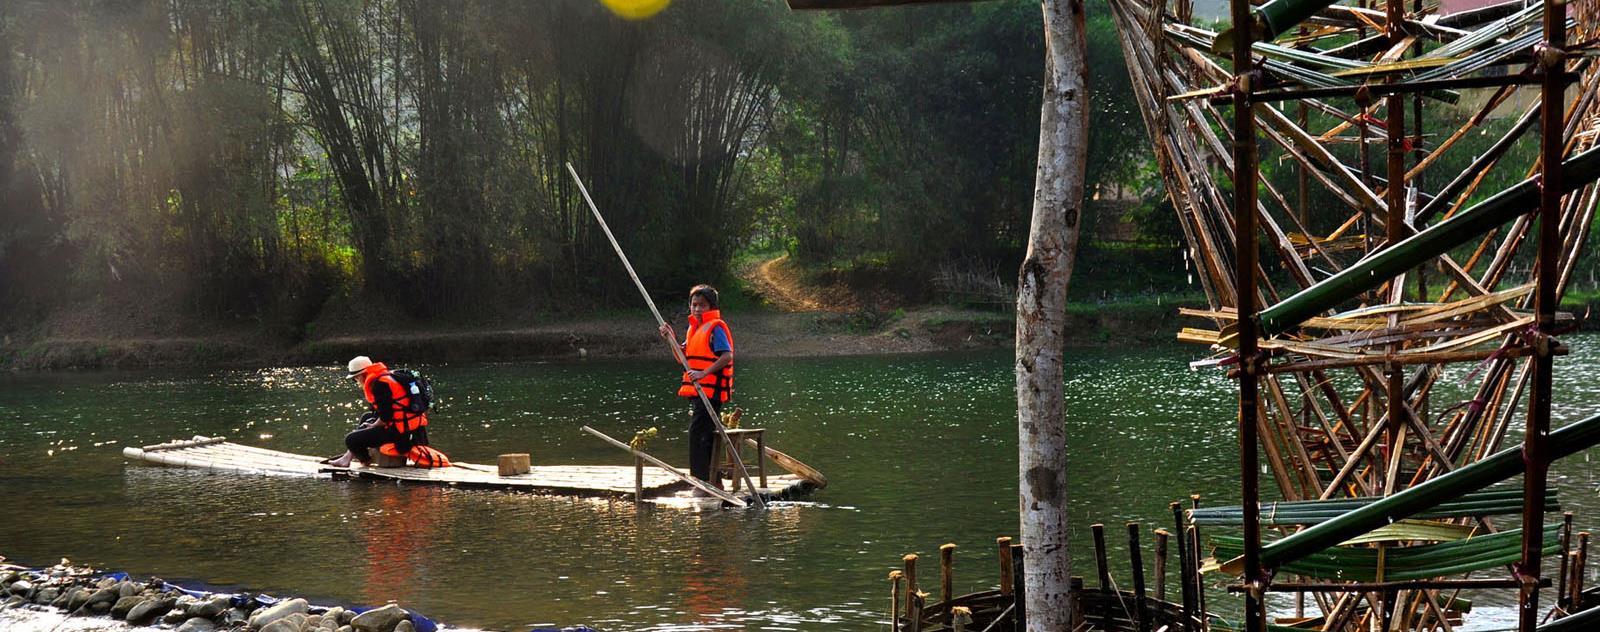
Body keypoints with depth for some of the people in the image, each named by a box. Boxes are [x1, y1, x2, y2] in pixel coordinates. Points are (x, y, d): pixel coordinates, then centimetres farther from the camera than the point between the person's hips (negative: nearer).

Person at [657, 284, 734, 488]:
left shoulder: (715, 327, -10)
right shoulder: (694, 327, 17)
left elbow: (727, 356, -21)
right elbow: (684, 358, 21)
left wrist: (704, 373, -28)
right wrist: (671, 339, 6)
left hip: (710, 390, -9)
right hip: (698, 392, 9)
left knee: (697, 435, -12)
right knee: (704, 436, 14)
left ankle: (701, 481, -11)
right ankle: (714, 482, 21)